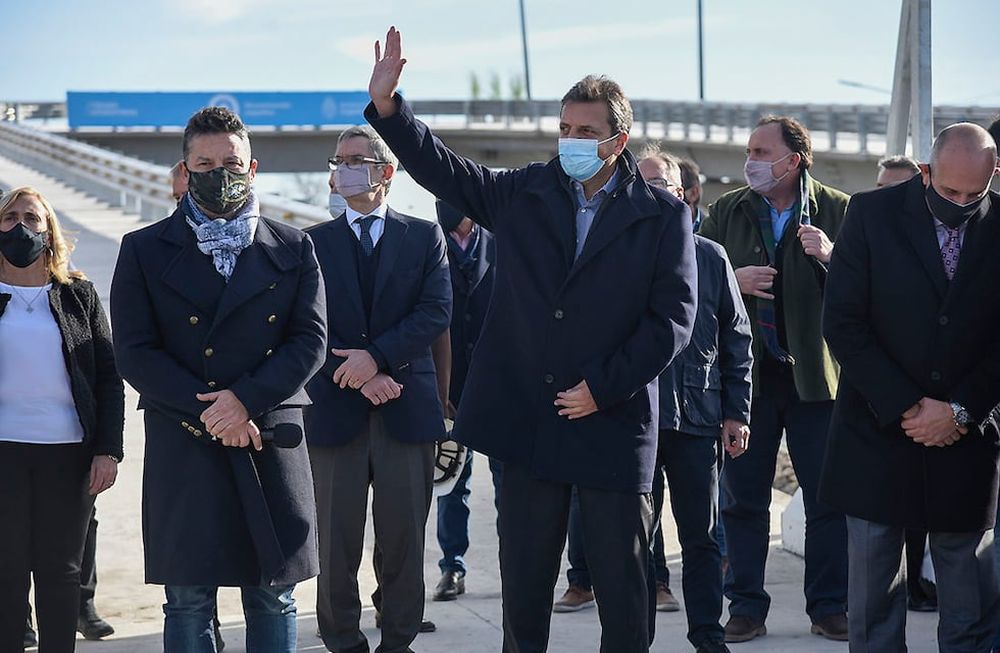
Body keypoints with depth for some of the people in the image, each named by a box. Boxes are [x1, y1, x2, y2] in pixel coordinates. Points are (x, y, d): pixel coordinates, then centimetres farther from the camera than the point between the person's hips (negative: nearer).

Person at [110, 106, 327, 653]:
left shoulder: (293, 249, 9)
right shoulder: (144, 250, 5)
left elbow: (310, 341, 1)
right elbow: (134, 352, -2)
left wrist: (245, 399, -13)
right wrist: (208, 413, -12)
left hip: (271, 443, 1)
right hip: (182, 445, -1)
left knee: (274, 599, 6)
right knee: (187, 603, 2)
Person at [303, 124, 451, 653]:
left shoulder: (425, 237, 8)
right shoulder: (314, 243, 8)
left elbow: (436, 312, -4)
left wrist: (376, 356, -15)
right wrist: (359, 378, -12)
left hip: (407, 408, 0)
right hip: (335, 409, 0)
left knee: (403, 539, 4)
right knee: (337, 541, 4)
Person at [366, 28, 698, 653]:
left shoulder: (663, 216, -2)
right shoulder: (524, 194, 7)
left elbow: (673, 317, -6)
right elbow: (443, 167, 9)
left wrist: (604, 387, -11)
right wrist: (386, 104, -5)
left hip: (615, 424, -3)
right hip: (528, 424, 3)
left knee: (623, 587, 5)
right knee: (524, 584, 10)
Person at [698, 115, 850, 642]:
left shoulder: (837, 210, 0)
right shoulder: (727, 212, 7)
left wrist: (831, 256, -21)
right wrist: (732, 279, -11)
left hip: (816, 375, -2)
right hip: (746, 374, 2)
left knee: (828, 497, 3)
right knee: (742, 497, 6)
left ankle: (829, 607, 13)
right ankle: (746, 607, 15)